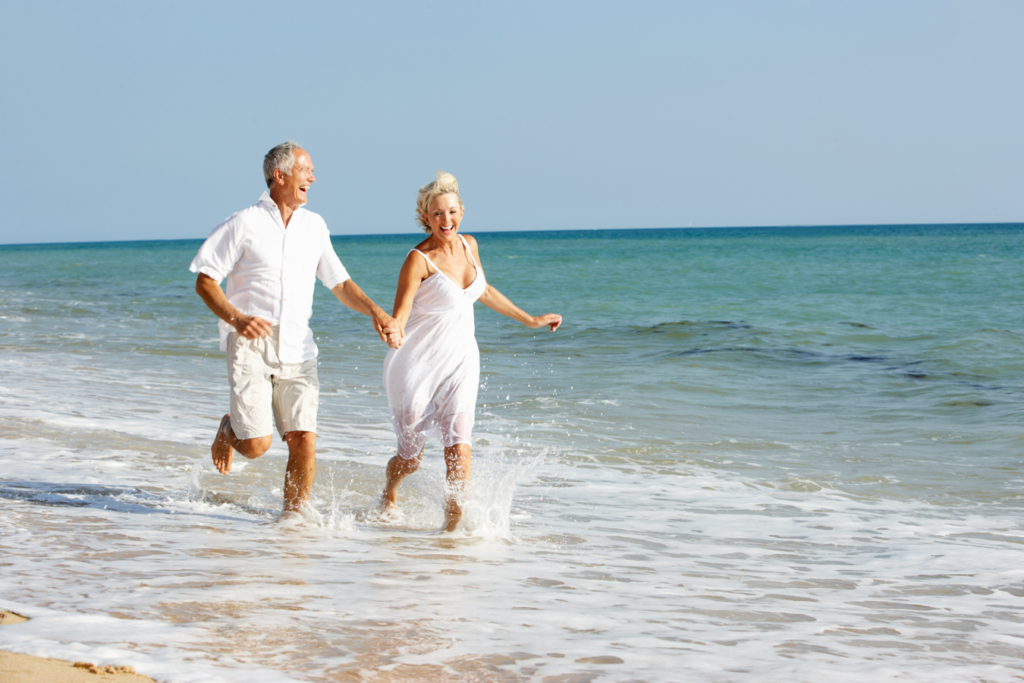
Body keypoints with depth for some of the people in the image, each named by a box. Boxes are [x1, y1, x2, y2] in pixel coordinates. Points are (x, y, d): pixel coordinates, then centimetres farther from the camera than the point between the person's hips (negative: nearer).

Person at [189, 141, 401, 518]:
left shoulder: (314, 226, 12)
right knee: (256, 444, -10)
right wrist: (236, 319, -20)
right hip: (251, 345, -4)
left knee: (304, 441, -6)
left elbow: (340, 283, 17)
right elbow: (205, 281, -3)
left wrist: (375, 311, -2)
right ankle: (228, 429, 25)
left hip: (297, 349, 4)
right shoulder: (244, 224, -4)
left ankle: (291, 516, 10)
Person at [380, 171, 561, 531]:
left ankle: (454, 519, -12)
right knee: (411, 457, 9)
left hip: (460, 360, 4)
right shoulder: (418, 259, -17)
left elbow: (484, 291, 20)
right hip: (418, 363, -4)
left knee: (459, 443, -17)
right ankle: (389, 492, 41)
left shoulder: (469, 245, 2)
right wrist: (392, 332, -48)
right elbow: (400, 312, -24)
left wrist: (531, 319, 27)